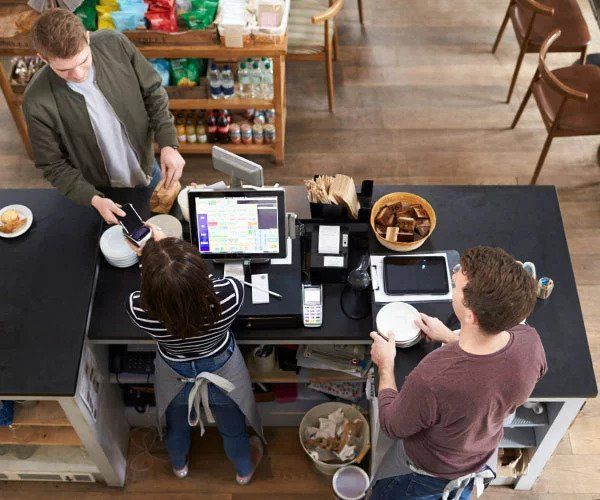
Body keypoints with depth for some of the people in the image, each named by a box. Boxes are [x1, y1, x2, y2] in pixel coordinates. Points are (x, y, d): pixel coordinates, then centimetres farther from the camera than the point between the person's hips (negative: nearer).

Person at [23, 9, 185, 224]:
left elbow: (152, 92, -10)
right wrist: (94, 199, -28)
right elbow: (53, 165, -16)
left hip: (147, 172, 3)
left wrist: (168, 144, -22)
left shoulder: (115, 44, -24)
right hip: (102, 193, -2)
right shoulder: (37, 102, -29)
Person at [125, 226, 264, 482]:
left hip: (175, 376, 1)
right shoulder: (230, 294, -41)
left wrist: (155, 251, -6)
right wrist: (167, 247, -7)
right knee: (233, 428, 31)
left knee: (176, 427, 35)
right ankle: (244, 470, 62)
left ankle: (179, 466, 67)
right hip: (222, 372, 0)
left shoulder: (138, 310, -40)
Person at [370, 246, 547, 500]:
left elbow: (392, 426, -24)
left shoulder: (430, 380, -48)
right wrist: (450, 337, 3)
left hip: (431, 471, -4)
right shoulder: (530, 341, -31)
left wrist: (385, 364, -11)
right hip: (483, 455, 5)